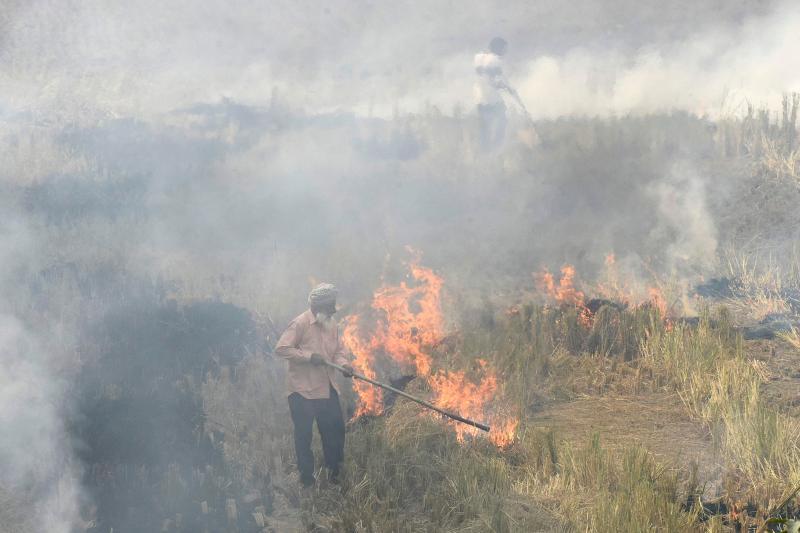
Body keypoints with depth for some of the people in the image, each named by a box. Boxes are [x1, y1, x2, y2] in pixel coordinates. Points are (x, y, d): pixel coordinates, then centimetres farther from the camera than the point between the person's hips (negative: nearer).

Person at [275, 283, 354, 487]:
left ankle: (335, 473, 22)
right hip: (303, 390, -7)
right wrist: (309, 356, -22)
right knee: (304, 435, 2)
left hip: (327, 388, 7)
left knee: (336, 429, 8)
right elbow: (281, 348, -18)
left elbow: (338, 350, 14)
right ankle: (306, 477, 13)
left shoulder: (332, 324, 8)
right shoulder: (301, 323, -14)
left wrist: (343, 364, -7)